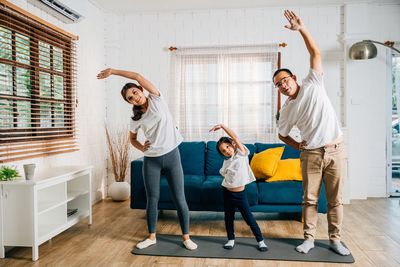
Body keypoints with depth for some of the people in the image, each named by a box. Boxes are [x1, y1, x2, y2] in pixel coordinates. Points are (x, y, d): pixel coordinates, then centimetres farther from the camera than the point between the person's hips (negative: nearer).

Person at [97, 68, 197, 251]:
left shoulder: (156, 100, -6)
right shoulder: (136, 118, 1)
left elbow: (138, 76, -16)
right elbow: (132, 139, 17)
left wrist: (113, 71, -10)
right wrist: (141, 148, -4)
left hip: (171, 156, -2)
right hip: (151, 160, 2)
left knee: (179, 198, 3)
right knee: (152, 199, 10)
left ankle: (186, 237, 18)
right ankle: (151, 237, 28)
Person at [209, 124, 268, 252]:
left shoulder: (242, 154, -10)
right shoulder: (227, 161, 4)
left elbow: (235, 137, -21)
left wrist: (222, 126, -23)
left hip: (240, 194, -5)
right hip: (227, 193, 5)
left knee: (249, 218, 3)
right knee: (228, 218, 14)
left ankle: (260, 241, 18)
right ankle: (231, 239, 32)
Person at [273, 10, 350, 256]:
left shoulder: (313, 84, -2)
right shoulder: (287, 110, 2)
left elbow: (316, 53, -8)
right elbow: (282, 134, 16)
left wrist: (301, 28, -15)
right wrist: (298, 146, 1)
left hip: (335, 150, -1)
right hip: (311, 154, 2)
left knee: (336, 199, 6)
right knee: (310, 198, 7)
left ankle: (335, 239, 20)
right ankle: (309, 238, 21)